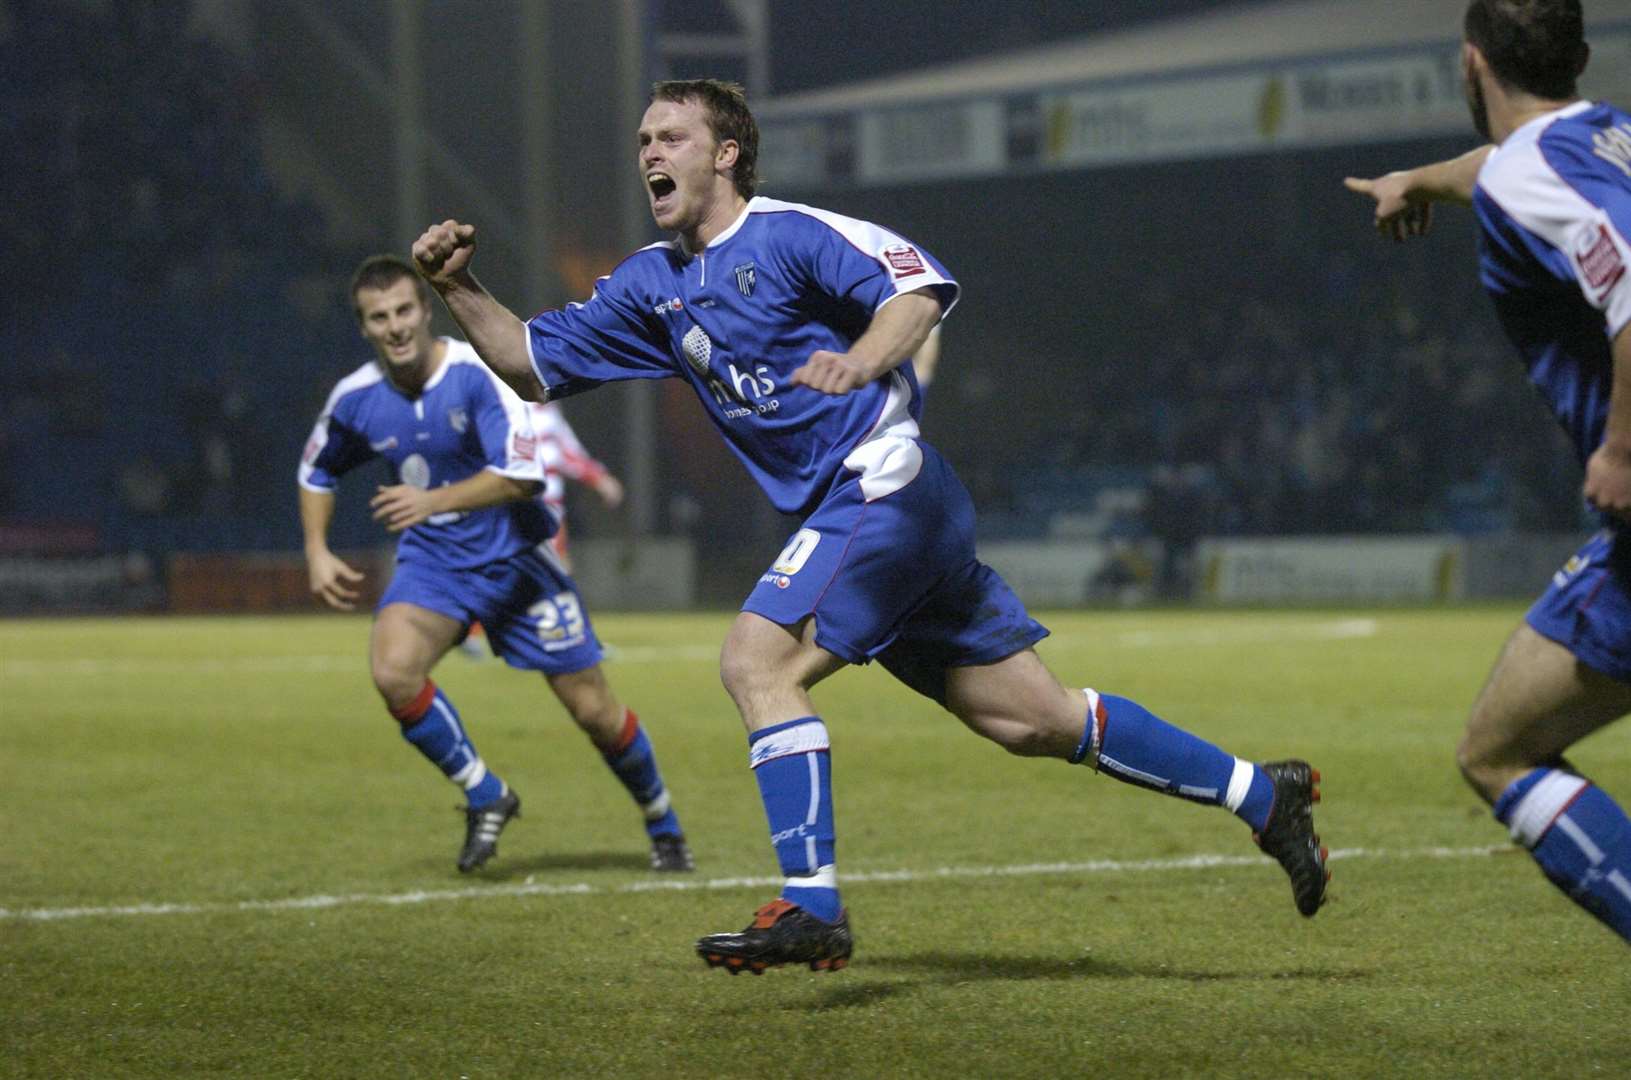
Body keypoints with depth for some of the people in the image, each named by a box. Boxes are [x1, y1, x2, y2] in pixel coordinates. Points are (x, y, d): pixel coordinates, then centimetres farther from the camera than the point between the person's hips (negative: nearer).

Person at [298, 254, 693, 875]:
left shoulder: (477, 373, -20)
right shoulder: (356, 400, -6)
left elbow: (521, 475, -28)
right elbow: (316, 473, 15)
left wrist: (434, 501, -38)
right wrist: (317, 552, 3)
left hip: (515, 559, -3)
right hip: (433, 562, 3)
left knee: (594, 710, 1)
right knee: (393, 671, -27)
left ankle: (663, 826, 28)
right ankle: (485, 798, -7)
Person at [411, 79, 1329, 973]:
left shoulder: (790, 235, -8)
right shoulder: (653, 285, 15)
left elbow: (920, 286, -22)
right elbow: (531, 365, 16)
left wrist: (859, 360, -40)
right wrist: (457, 287, 2)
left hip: (887, 488, -8)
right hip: (852, 511, 8)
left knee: (757, 661, -20)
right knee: (1037, 721, 9)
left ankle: (812, 908, -20)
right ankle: (1264, 796, 18)